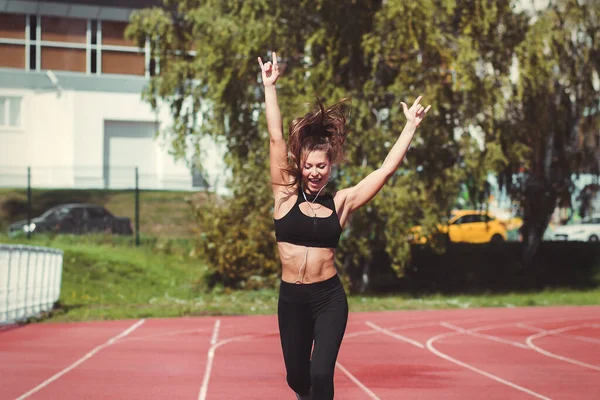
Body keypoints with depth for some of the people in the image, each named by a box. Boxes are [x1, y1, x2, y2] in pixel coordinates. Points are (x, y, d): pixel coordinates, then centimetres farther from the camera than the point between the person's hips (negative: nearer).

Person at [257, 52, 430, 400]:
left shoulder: (340, 202, 0)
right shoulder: (286, 196, -2)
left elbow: (387, 169, 0)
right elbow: (276, 138, -5)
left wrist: (411, 127, 0)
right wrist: (270, 86, -8)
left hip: (330, 298, -1)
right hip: (292, 298, 1)